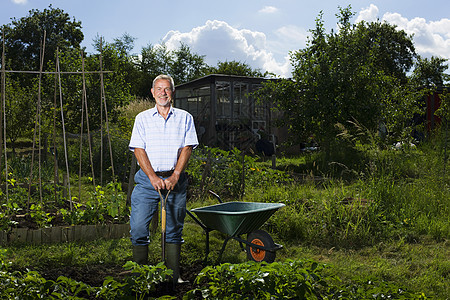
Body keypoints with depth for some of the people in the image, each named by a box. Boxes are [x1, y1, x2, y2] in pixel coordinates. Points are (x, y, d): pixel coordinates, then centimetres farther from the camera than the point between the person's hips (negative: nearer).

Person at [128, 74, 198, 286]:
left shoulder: (184, 118, 8)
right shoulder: (142, 118, 9)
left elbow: (187, 148, 0)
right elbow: (138, 149, 0)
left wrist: (174, 177, -13)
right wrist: (153, 177, -14)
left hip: (175, 179, 0)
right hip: (148, 179, 0)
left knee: (174, 229, 5)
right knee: (138, 227, -4)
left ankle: (174, 276, 14)